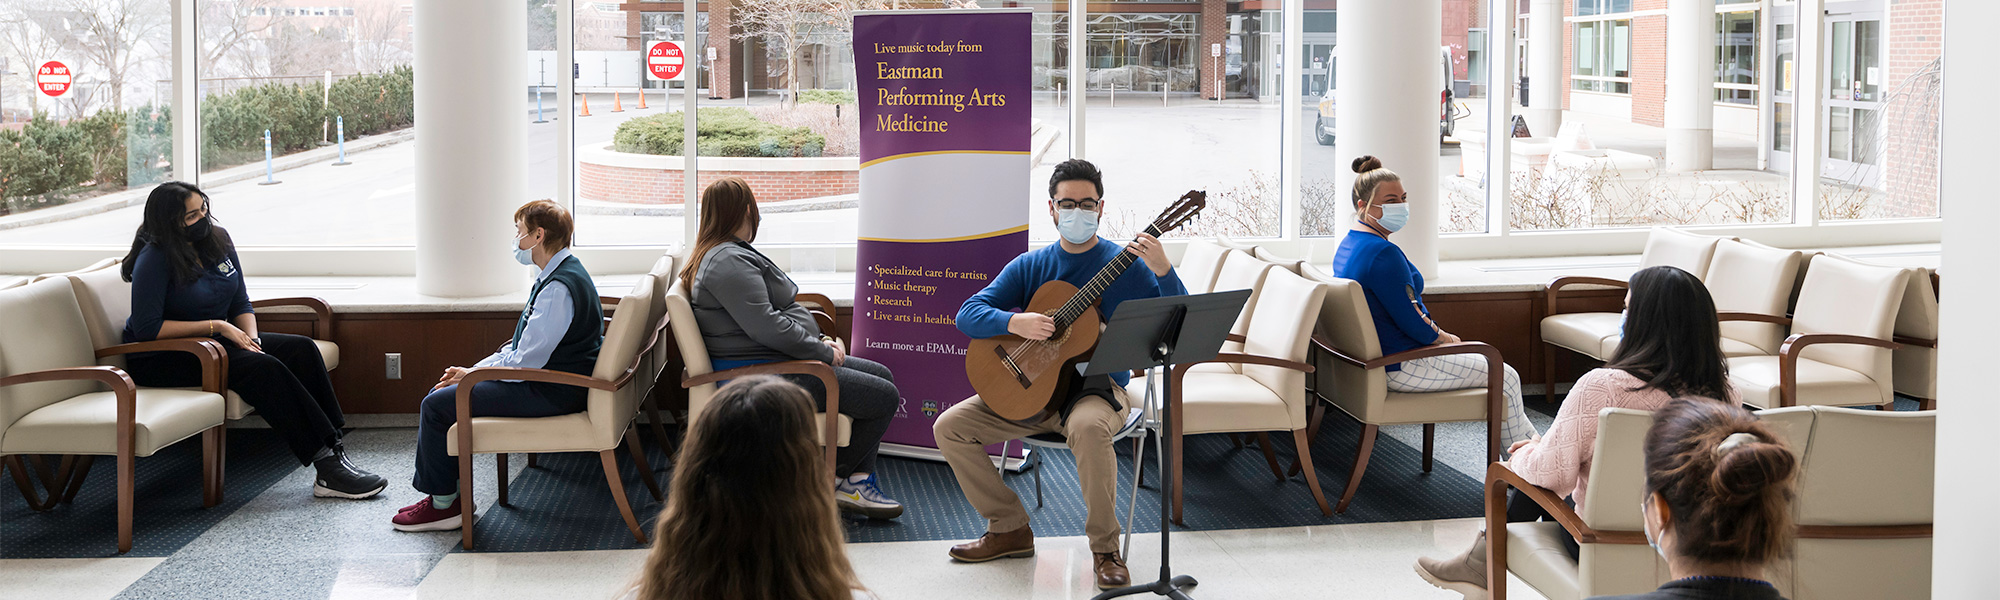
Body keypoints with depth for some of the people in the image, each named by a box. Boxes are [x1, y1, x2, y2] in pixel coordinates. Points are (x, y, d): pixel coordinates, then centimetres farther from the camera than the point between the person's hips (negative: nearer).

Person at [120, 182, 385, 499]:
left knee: (300, 348, -15)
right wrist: (216, 326, -19)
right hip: (162, 359, -7)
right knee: (262, 368, -30)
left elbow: (241, 303, 11)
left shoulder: (218, 239, 5)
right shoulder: (154, 259, -16)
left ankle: (333, 449, -24)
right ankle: (326, 466, -32)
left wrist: (250, 338, -10)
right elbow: (147, 328, -21)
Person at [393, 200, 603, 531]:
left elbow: (526, 362, -23)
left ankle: (442, 504, 4)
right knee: (440, 393, 13)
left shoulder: (559, 288, -23)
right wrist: (473, 370, 7)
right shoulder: (556, 275, 11)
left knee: (436, 405, -8)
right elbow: (522, 346, 17)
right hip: (544, 378, 11)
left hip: (550, 392, -11)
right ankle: (452, 493, 15)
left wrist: (472, 373, -9)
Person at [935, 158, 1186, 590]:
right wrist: (1014, 323, -20)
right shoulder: (1030, 266, 8)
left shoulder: (1126, 266, -2)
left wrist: (1163, 271, -29)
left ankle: (1106, 550, -22)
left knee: (1089, 426, -40)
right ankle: (1010, 529, 5)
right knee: (949, 427, -9)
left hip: (1096, 388, -5)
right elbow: (968, 314, 1)